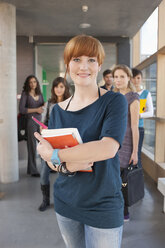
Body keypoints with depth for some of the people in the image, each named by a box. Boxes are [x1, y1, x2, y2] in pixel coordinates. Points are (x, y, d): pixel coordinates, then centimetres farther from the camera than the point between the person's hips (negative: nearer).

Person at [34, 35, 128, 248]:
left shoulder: (114, 101, -12)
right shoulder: (58, 110, 2)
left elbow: (108, 148, -26)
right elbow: (47, 153, 4)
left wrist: (55, 155, -19)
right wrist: (66, 166, -19)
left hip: (103, 206, -4)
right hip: (66, 203, 4)